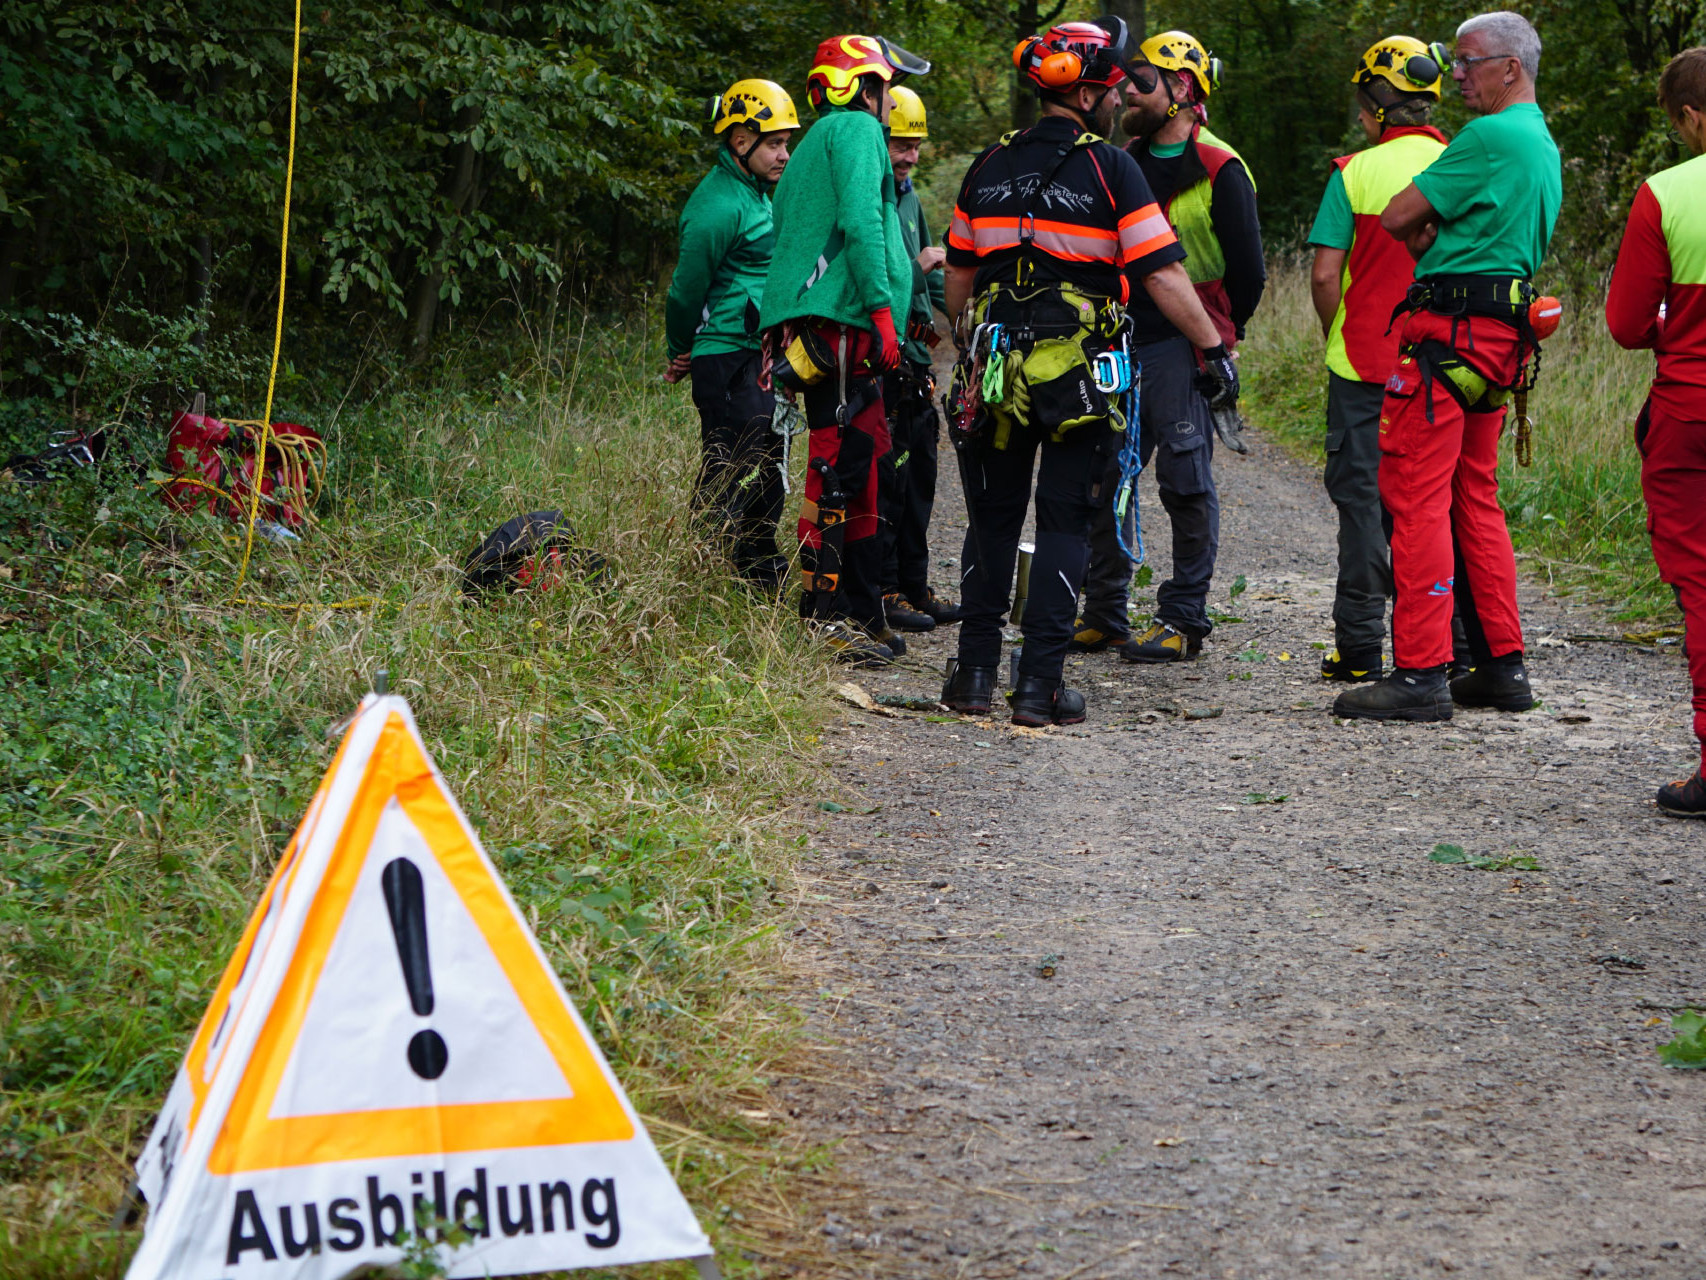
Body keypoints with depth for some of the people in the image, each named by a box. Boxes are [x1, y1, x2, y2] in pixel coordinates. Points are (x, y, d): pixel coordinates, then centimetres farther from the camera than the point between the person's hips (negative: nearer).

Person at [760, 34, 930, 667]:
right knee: (841, 467, -12)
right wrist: (881, 308, -20)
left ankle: (860, 615, 14)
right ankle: (826, 613, -15)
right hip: (840, 324, -10)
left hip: (808, 329, 10)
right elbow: (859, 220, -17)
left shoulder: (819, 142, 28)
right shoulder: (857, 129, -2)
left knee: (857, 471, 12)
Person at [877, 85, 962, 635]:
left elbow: (932, 271, 25)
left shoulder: (908, 198, 17)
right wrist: (916, 268, -21)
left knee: (918, 469, 13)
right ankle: (883, 591, -1)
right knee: (885, 472, -7)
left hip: (912, 356, 9)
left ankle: (914, 585, 21)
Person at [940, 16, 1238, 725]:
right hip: (1080, 370, -4)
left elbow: (959, 273, 16)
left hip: (994, 366, 4)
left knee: (992, 516, 13)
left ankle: (976, 671, 13)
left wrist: (965, 343, 31)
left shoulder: (990, 166, 8)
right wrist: (1216, 349, -4)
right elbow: (1163, 274, -11)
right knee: (1064, 520, 2)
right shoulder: (1110, 169, -7)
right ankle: (1040, 682, -2)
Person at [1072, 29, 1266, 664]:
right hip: (1119, 343, 7)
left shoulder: (1219, 172, -6)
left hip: (1181, 346, -7)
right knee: (1105, 476, 6)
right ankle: (1104, 614, 15)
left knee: (1185, 481, -4)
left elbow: (1248, 272, -5)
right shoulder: (1125, 163, 14)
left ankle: (1184, 621, 2)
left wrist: (1214, 339, 1)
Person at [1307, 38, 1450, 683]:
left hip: (1365, 362, -3)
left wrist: (1338, 337, 6)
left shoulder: (1356, 173, -7)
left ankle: (1359, 645, 4)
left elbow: (1325, 275, -10)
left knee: (1364, 497, 4)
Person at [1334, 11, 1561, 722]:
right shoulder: (1543, 145, 20)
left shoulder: (1491, 136, -12)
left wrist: (1420, 230, 9)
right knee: (1475, 499, 15)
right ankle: (1503, 666, 16)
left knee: (1416, 496, -9)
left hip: (1451, 333, -10)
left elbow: (1395, 218, -11)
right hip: (1500, 340, 10)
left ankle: (1420, 675, -11)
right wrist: (1432, 235, 7)